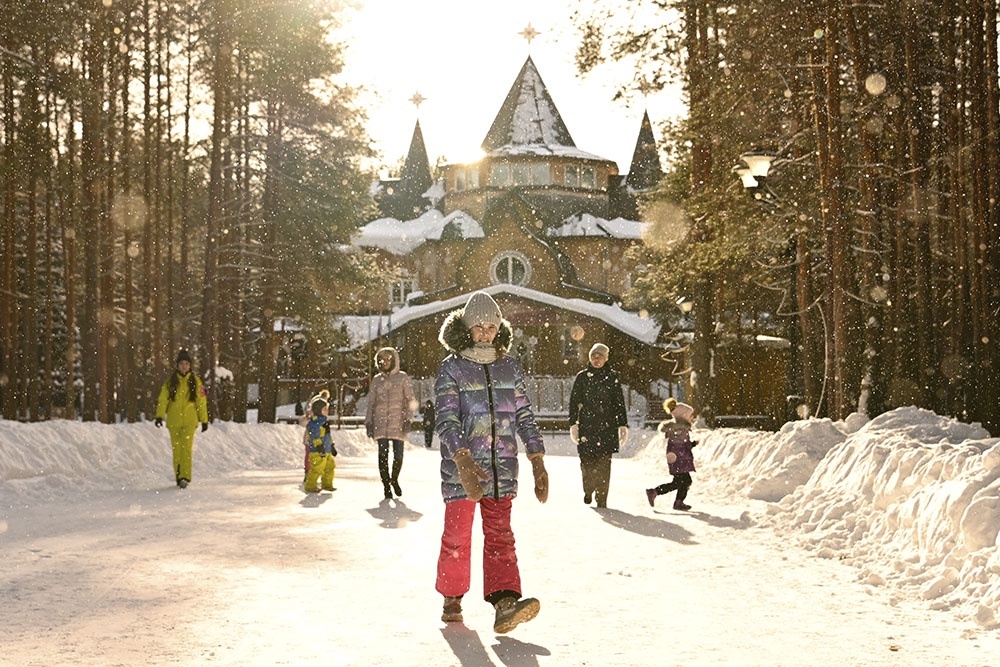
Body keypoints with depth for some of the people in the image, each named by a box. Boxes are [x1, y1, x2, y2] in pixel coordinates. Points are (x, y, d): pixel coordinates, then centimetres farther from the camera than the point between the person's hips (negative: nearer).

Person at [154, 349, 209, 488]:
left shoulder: (195, 381, 5)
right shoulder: (170, 381, 6)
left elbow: (201, 401, 7)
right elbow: (162, 399, 1)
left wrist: (204, 420, 7)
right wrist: (159, 416, -11)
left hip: (189, 421, -2)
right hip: (174, 421, 2)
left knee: (186, 447, -14)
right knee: (176, 449, 6)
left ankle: (185, 477, -17)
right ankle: (178, 476, 17)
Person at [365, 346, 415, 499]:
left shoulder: (403, 378, 4)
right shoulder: (377, 379, 12)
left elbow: (410, 400, 2)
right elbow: (371, 402, 15)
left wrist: (407, 419, -8)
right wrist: (368, 422, 8)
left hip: (398, 422, -2)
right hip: (380, 422, 2)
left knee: (398, 454, -2)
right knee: (383, 454, -4)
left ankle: (394, 479, 24)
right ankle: (386, 485, 6)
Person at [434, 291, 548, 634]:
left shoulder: (510, 368, 9)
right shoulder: (451, 369, -4)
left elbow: (525, 418, 10)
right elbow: (446, 420, -16)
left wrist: (538, 463, 0)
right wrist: (464, 462, -30)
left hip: (501, 468, 3)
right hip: (460, 467, -3)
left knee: (500, 535, -6)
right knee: (457, 536, 5)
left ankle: (505, 604, -17)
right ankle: (452, 601, 22)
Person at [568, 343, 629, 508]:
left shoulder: (612, 377, 8)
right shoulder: (582, 377, 8)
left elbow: (619, 403, 9)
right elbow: (574, 402, 7)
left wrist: (623, 426, 3)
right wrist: (573, 424, -1)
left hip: (607, 426, 0)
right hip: (586, 426, 0)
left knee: (604, 463, -5)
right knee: (587, 462, -3)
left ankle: (602, 498, 1)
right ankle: (588, 490, 23)